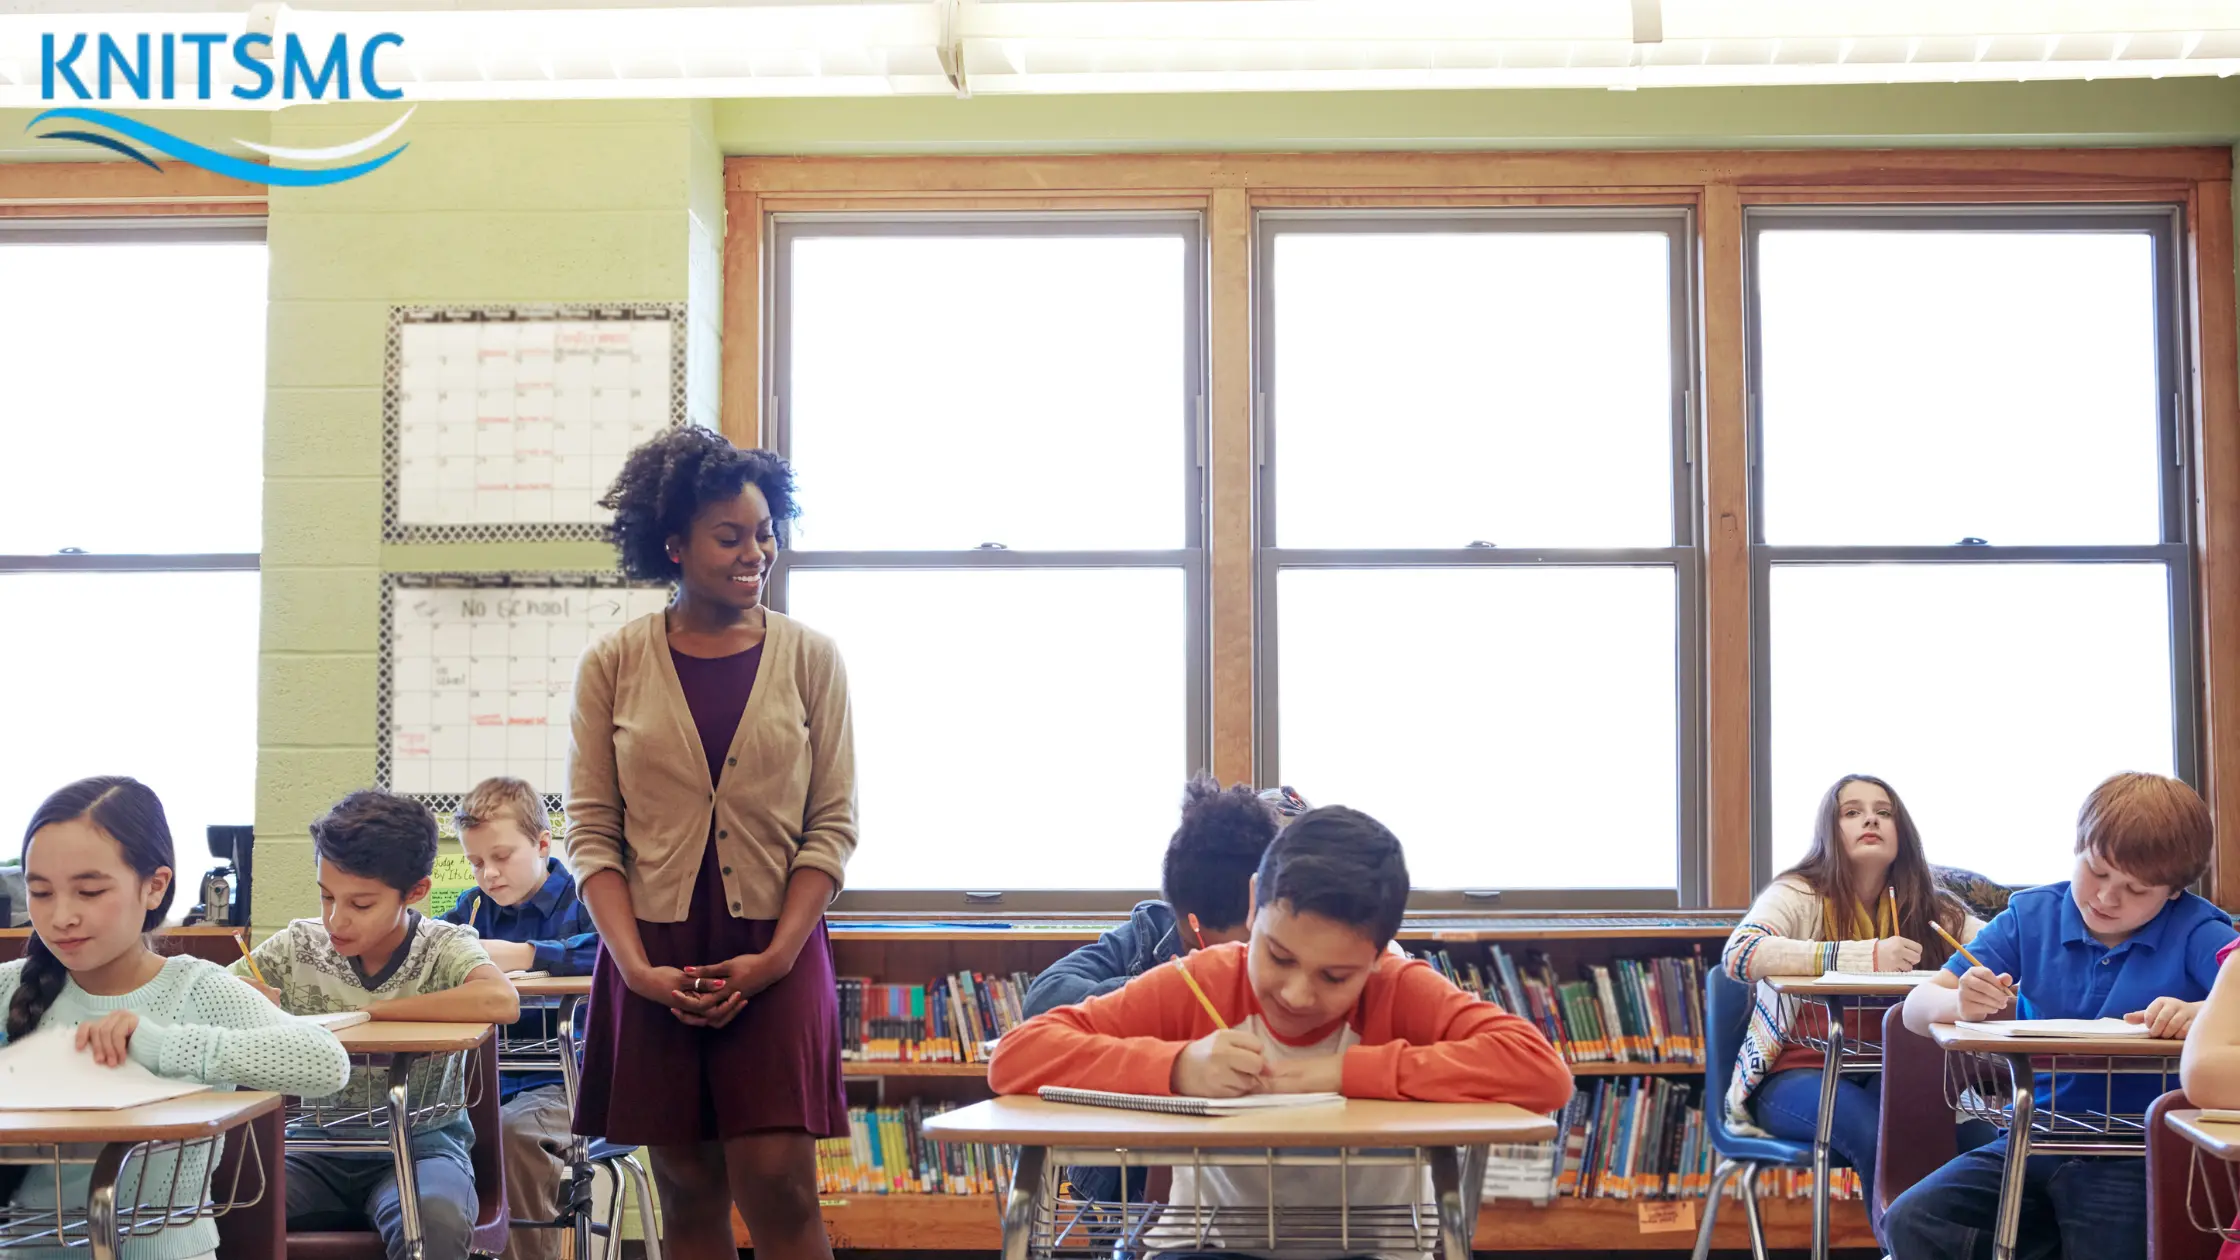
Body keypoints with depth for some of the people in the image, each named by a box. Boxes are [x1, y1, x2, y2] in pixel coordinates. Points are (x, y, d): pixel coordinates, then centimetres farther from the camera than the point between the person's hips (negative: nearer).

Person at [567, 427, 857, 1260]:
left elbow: (832, 826, 1)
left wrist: (775, 957, -10)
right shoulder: (613, 666, 3)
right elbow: (591, 833, 1)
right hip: (654, 959, 1)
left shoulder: (810, 658, 3)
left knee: (778, 1184, -8)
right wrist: (637, 967, -10)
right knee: (688, 1192, 5)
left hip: (775, 957, -1)